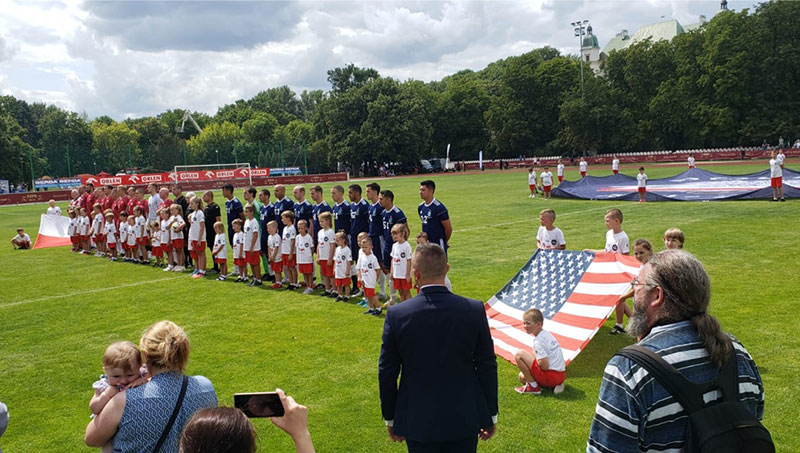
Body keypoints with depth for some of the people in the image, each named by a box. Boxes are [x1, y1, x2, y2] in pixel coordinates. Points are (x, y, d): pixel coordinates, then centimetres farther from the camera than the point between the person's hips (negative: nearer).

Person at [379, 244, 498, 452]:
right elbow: (488, 367, -5)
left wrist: (390, 419, 8)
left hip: (418, 422, 0)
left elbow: (387, 372, -5)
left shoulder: (396, 315, -13)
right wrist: (491, 415, 8)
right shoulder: (475, 310, -12)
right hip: (464, 420, 1)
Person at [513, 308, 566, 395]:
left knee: (518, 354, -9)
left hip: (551, 376, -9)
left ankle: (533, 386, -3)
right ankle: (555, 385, 10)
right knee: (522, 377, 23)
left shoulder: (538, 341, -18)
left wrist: (534, 356, -4)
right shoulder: (547, 334, 11)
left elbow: (544, 366, -23)